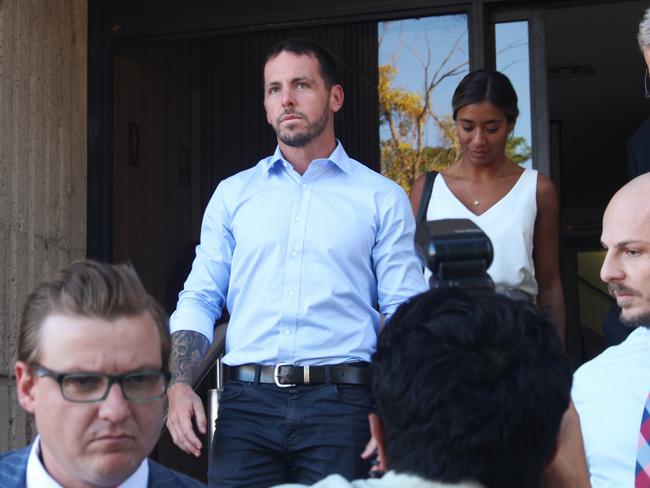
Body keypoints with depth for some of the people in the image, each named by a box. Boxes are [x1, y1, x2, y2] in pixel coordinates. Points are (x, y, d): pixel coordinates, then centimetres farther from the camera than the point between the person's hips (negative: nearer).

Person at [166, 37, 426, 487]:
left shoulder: (382, 199, 6)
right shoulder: (233, 194, 13)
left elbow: (403, 314, 1)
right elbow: (200, 299, 11)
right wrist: (180, 385, -5)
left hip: (340, 401, -2)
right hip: (247, 400, 2)